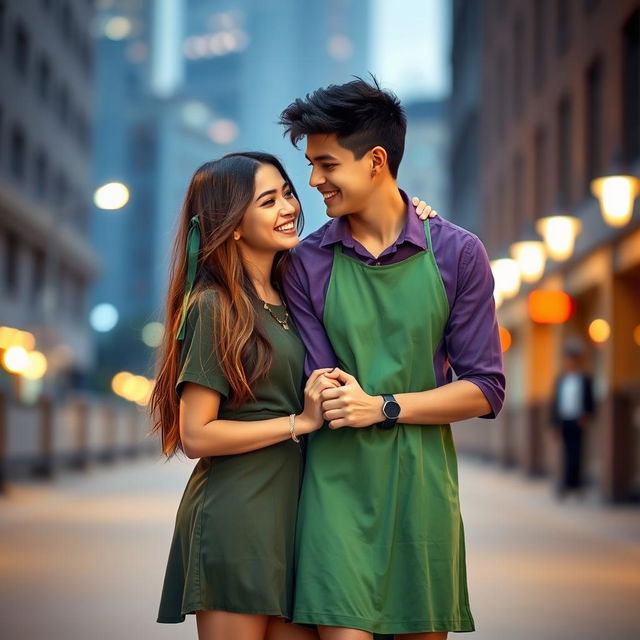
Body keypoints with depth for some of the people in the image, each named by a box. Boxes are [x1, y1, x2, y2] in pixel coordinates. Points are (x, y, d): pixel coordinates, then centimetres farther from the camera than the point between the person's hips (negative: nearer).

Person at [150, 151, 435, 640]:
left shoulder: (290, 297, 13)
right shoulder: (213, 307, -9)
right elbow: (195, 435, -13)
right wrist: (300, 422, -12)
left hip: (289, 508, 7)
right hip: (233, 518, -7)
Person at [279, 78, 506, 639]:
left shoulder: (457, 254, 1)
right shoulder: (307, 264, 2)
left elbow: (485, 391, -2)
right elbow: (325, 397, 0)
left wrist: (383, 407, -11)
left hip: (423, 484, 1)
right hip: (337, 483, -1)